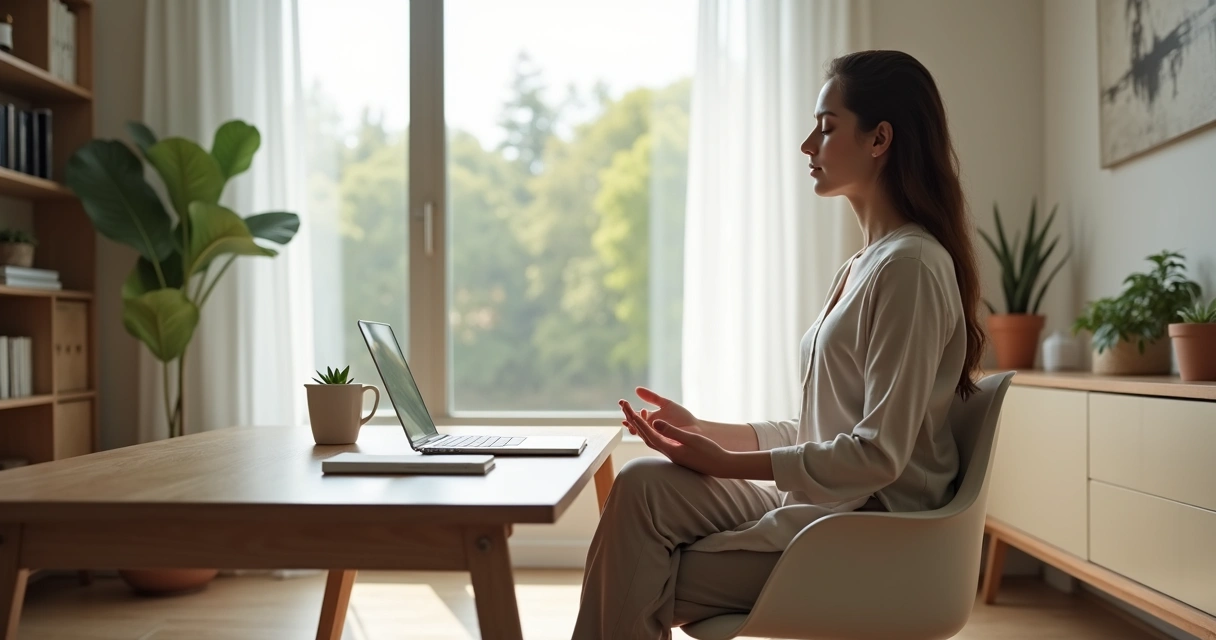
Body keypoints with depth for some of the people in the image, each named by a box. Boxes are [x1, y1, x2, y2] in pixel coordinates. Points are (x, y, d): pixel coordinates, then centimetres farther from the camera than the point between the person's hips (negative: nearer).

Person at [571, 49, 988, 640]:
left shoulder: (911, 266, -15)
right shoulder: (861, 267, 16)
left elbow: (878, 453, -21)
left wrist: (723, 463, -18)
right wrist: (701, 431, 6)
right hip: (819, 501, 8)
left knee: (641, 590, -11)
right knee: (643, 484, -10)